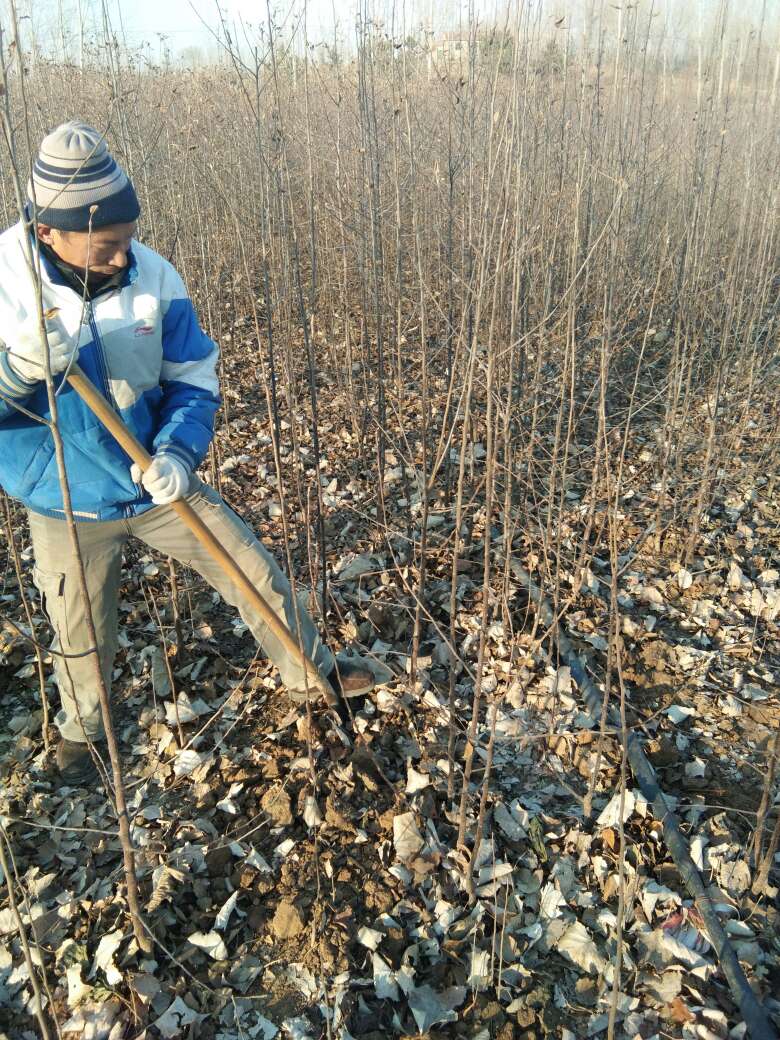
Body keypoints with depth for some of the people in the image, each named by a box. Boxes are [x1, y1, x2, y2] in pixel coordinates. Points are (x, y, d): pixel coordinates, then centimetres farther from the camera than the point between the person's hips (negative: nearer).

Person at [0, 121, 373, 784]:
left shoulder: (153, 277, -13)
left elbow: (194, 380, -5)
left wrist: (178, 453, -22)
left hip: (159, 482, 2)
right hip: (67, 505, -1)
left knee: (258, 574, 8)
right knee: (82, 641, 16)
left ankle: (311, 673, 35)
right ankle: (81, 730, 49)